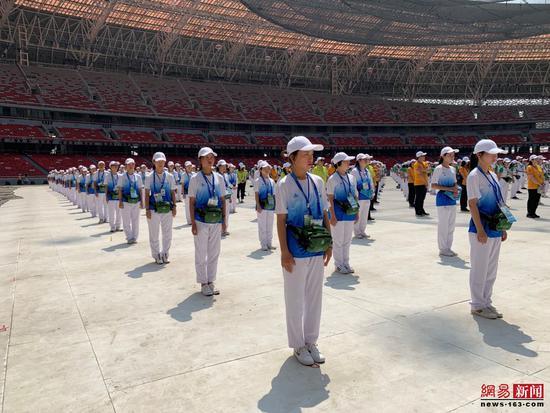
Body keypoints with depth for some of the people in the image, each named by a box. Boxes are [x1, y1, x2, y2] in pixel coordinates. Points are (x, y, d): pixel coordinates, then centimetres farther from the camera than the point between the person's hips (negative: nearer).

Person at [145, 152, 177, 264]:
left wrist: (174, 206, 2)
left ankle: (165, 255, 22)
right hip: (154, 209, -2)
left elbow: (173, 193, 9)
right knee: (154, 234, 5)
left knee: (167, 234, 7)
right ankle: (157, 256, 18)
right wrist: (147, 209, -6)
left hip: (167, 209, 2)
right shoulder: (149, 177, 1)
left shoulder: (170, 176, 6)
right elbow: (147, 194, 0)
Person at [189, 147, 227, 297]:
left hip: (216, 221, 4)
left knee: (214, 253, 10)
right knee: (201, 253, 4)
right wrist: (193, 223, -8)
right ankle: (203, 283, 16)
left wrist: (224, 220, 8)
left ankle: (211, 281, 23)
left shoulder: (219, 178, 7)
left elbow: (223, 200, 11)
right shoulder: (195, 178, -3)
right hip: (201, 221, -4)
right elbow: (192, 202, -3)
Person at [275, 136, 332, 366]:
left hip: (317, 250, 5)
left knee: (315, 298, 14)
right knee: (295, 300, 8)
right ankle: (298, 346, 25)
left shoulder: (318, 182, 6)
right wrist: (284, 252, -13)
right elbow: (281, 220, -9)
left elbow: (324, 215, 11)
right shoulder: (284, 185, -8)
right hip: (296, 251, -5)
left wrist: (329, 243, 8)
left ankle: (311, 342, 32)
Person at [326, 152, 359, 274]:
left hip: (350, 213, 6)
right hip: (338, 213, -6)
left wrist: (356, 212, 12)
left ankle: (346, 263, 25)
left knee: (347, 240, 13)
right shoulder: (332, 179, -8)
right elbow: (330, 198, -10)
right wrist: (333, 216, -14)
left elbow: (355, 196, 14)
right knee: (338, 240, 3)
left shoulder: (351, 178, 9)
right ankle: (338, 265, 15)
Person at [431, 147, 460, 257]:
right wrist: (449, 189, -19)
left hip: (452, 199, 7)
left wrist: (456, 190, -2)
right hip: (443, 199, -7)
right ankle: (443, 249, 7)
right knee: (443, 224, -3)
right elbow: (433, 185, -12)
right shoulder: (439, 168, -8)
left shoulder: (453, 169, 12)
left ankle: (448, 248, 21)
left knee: (451, 225, 11)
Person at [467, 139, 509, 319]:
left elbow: (498, 203, 16)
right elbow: (472, 204, -15)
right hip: (481, 229, -8)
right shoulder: (474, 175, -11)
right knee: (479, 269, 1)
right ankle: (477, 305, 13)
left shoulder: (493, 176, 13)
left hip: (495, 229, 8)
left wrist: (503, 228, 15)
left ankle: (486, 302, 26)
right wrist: (480, 230, -19)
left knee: (491, 270, 14)